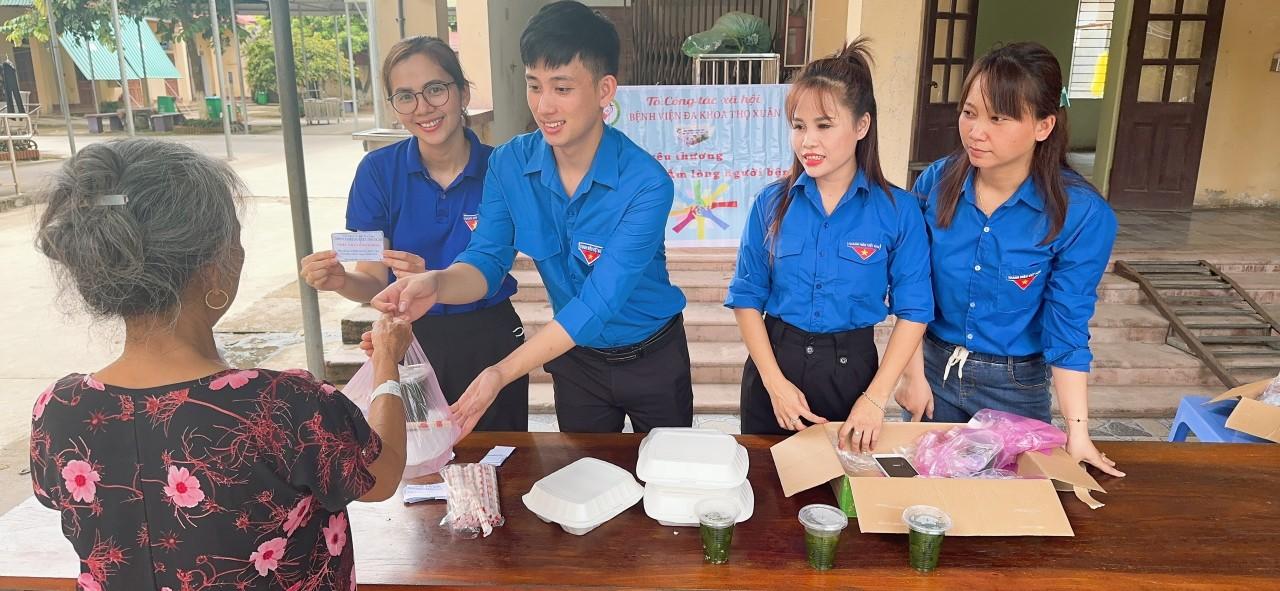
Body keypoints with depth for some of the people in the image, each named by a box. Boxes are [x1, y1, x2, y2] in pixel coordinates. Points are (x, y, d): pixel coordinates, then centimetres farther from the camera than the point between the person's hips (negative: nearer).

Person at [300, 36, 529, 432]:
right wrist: (341, 281, -29)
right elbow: (374, 282, -7)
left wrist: (429, 281, -32)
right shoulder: (378, 170, -8)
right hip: (411, 342, 1)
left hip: (488, 342, 0)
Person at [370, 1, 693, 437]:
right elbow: (488, 259, -12)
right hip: (574, 358, 3)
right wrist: (437, 284, -36)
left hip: (653, 360, -3)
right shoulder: (508, 164, -12)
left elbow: (598, 301, -32)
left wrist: (502, 373, -40)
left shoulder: (646, 184, -28)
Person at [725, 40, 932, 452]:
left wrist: (876, 398, -11)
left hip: (851, 367, -1)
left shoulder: (898, 210, -8)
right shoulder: (772, 204, -4)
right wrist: (775, 382, -10)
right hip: (774, 361, 2)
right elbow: (747, 298, -2)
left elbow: (913, 312, -6)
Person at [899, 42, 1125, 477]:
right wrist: (915, 374, -4)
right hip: (933, 368, 2)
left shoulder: (1081, 214, -19)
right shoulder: (936, 182, -12)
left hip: (1016, 388, -2)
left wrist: (1077, 432, -17)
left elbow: (1066, 329, -14)